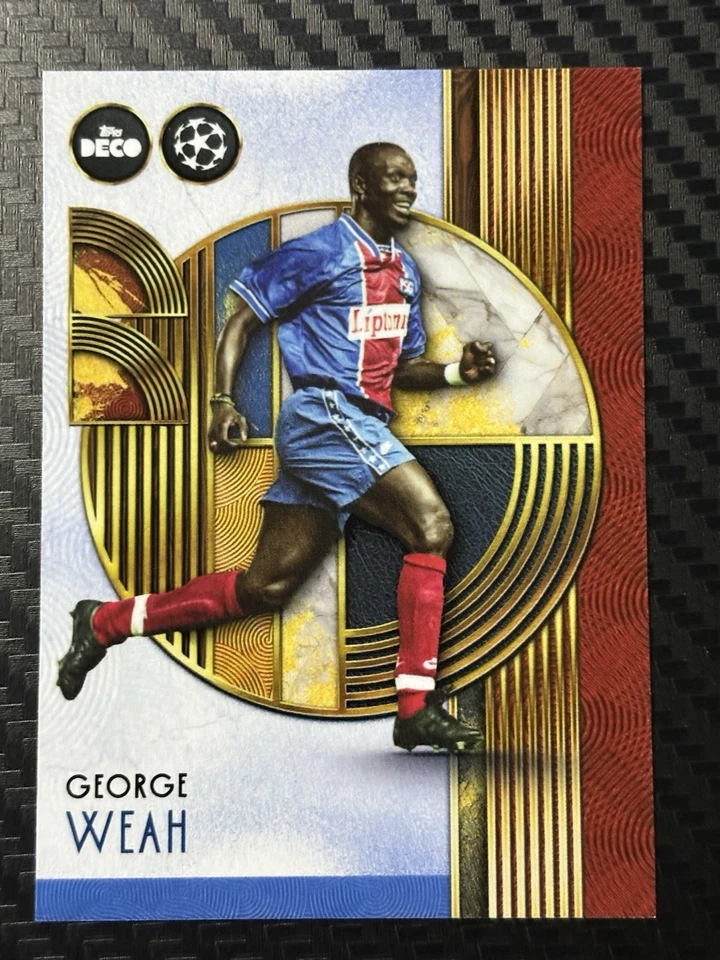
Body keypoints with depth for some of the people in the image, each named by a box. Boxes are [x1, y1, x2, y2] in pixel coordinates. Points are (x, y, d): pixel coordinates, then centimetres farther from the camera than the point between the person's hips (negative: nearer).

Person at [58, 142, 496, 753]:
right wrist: (223, 400, -12)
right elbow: (243, 317, -2)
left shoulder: (406, 271, 22)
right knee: (433, 526, -18)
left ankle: (106, 622, 19)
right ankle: (416, 710, -12)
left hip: (358, 428, 8)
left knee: (265, 587, 7)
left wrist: (456, 371, 7)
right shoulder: (320, 252, -2)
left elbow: (401, 367, 26)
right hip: (325, 412, -8)